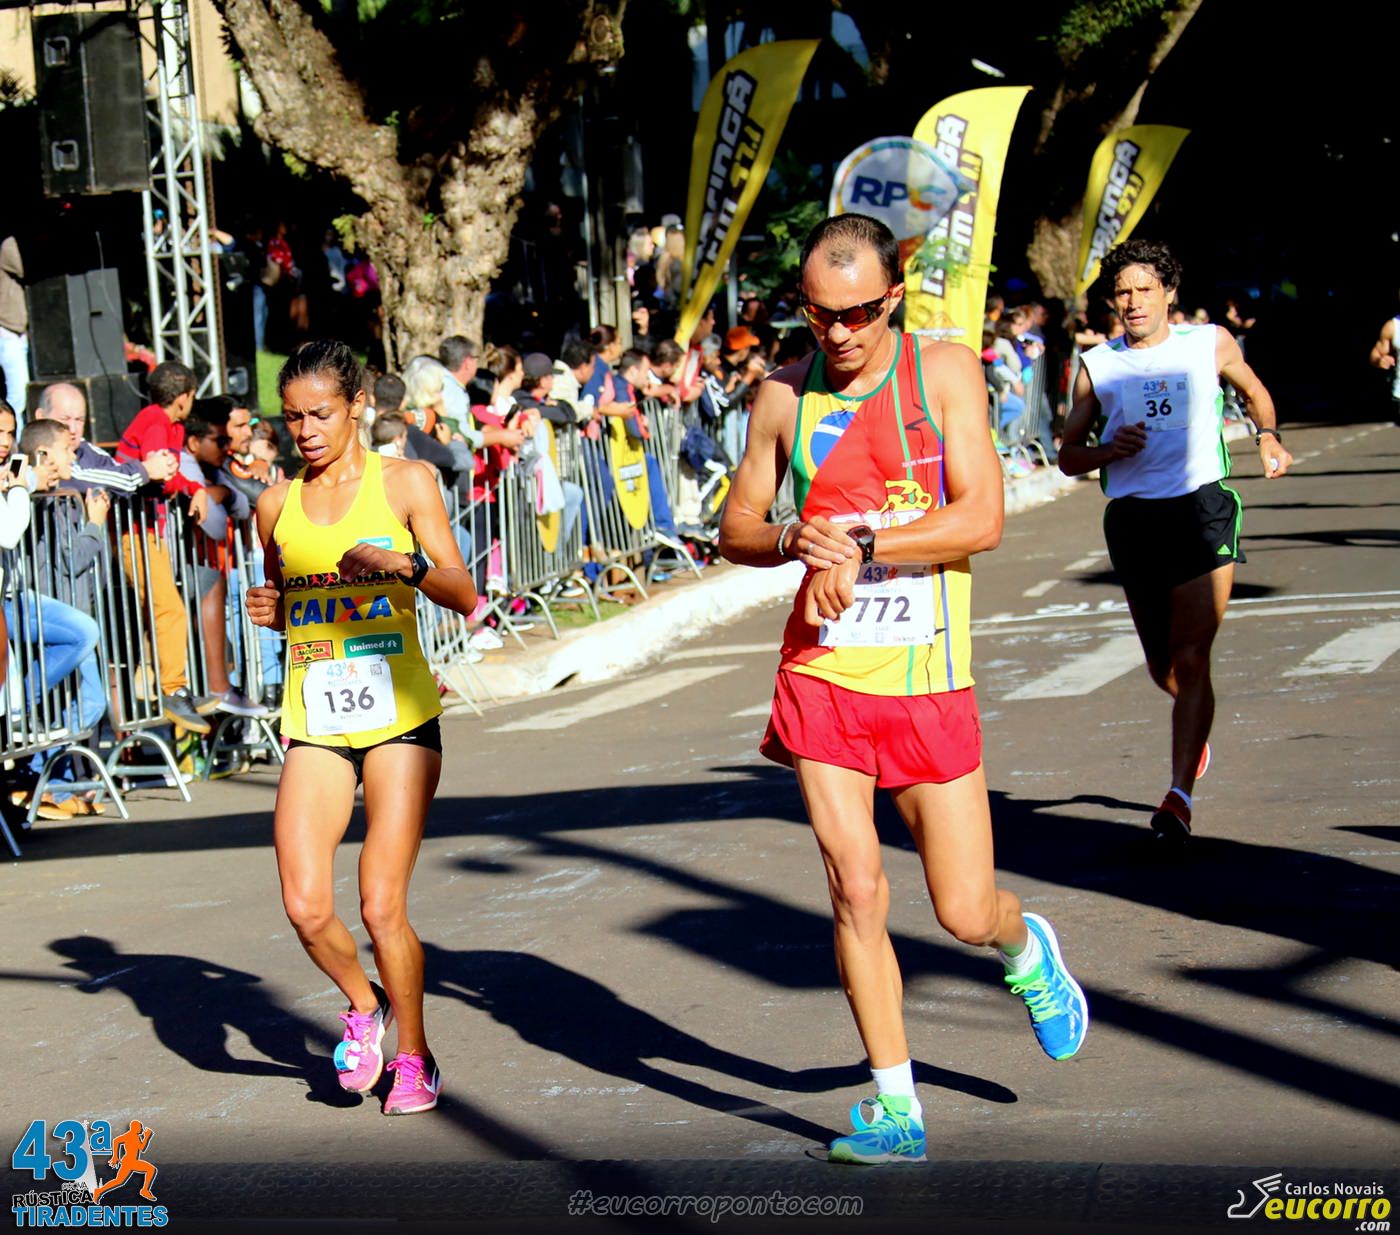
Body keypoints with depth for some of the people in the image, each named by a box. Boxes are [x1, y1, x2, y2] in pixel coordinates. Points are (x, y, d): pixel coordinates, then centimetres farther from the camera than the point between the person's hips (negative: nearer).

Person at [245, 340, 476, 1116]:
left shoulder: (405, 484, 1)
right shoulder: (278, 505, 11)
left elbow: (464, 597, -2)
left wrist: (402, 563, -20)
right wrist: (267, 612, 0)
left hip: (399, 717, -3)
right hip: (314, 723, 3)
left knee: (382, 906, -7)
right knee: (306, 907, -11)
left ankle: (413, 1054, 16)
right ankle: (362, 1003, 21)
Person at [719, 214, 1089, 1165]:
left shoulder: (945, 371, -2)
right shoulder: (785, 396, 5)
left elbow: (982, 519, -11)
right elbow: (736, 528, 12)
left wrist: (862, 544, -18)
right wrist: (796, 542, -9)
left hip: (928, 680, -2)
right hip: (823, 676, 2)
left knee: (966, 912, 1)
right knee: (855, 889, -5)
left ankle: (1026, 946, 38)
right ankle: (896, 1107, 8)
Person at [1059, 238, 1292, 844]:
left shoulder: (1211, 344, 5)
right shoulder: (1097, 366, 6)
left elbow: (1254, 392, 23)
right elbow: (1068, 456, 9)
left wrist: (1268, 435, 5)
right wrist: (1110, 450, -10)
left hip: (1202, 509, -2)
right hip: (1132, 517, 3)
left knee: (1189, 659, -13)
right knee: (1162, 665, 12)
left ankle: (1180, 793, -14)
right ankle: (1196, 732, 45)